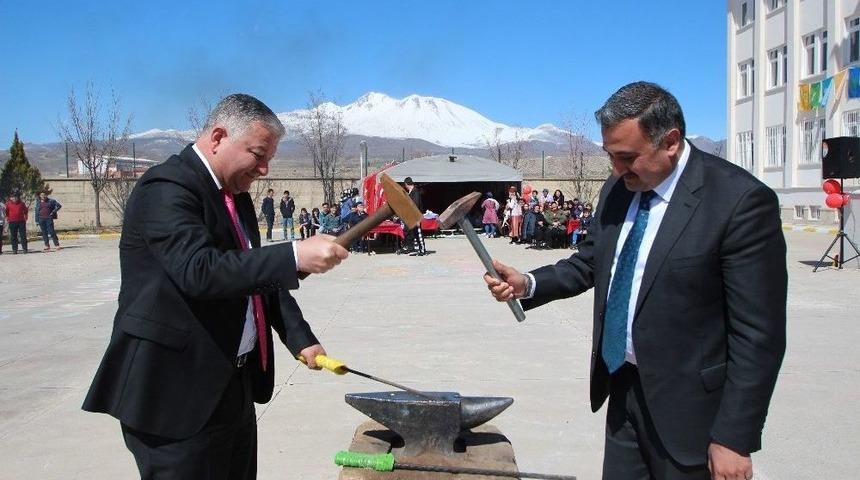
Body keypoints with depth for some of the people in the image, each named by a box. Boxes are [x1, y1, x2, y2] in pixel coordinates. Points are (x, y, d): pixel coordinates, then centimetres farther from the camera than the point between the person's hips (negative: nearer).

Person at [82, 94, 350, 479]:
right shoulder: (167, 188, -16)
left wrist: (300, 339, 7)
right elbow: (199, 270, -30)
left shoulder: (235, 195, 13)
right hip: (177, 394, -9)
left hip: (232, 385, 9)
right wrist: (295, 256, -34)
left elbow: (257, 276, 17)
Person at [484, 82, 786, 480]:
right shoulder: (617, 189, 2)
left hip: (685, 406, -6)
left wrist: (734, 438, -16)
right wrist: (528, 284, -6)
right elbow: (590, 262, 13)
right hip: (623, 388, 6)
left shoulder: (741, 200, -19)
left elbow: (757, 335, -18)